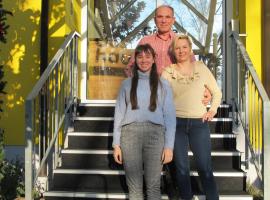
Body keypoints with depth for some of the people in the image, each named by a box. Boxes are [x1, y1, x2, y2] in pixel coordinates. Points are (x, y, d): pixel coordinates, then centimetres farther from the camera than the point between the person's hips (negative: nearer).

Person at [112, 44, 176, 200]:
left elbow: (170, 116, 7)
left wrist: (169, 146, -2)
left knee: (154, 186, -1)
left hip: (155, 133, -1)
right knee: (134, 187, 2)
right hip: (130, 133, 1)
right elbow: (119, 113, 11)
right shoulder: (127, 84, 14)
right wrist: (116, 144, 4)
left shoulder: (163, 85, 11)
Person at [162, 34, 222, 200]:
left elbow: (217, 92, 13)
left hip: (199, 123, 0)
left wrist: (213, 110, 3)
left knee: (205, 168, 0)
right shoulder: (168, 72, 2)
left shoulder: (201, 67, 4)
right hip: (176, 123, 0)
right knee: (182, 168, 7)